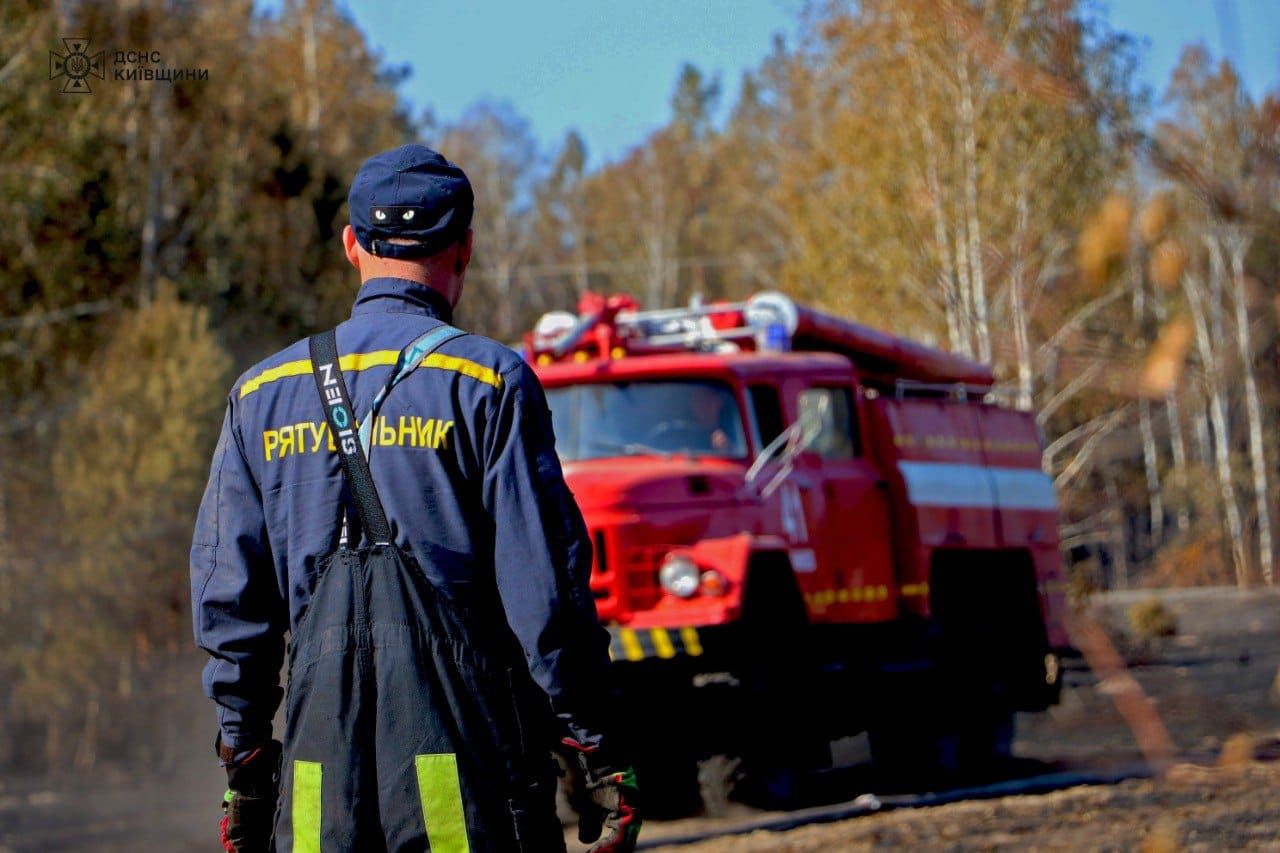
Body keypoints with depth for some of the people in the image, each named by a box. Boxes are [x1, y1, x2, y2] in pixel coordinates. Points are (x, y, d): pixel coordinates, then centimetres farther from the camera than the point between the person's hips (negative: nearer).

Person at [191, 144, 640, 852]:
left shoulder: (261, 394, 9)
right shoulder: (488, 382, -4)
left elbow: (226, 590, 11)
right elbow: (545, 583, -8)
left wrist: (244, 760, 17)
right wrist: (594, 751, -2)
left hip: (319, 760, 4)